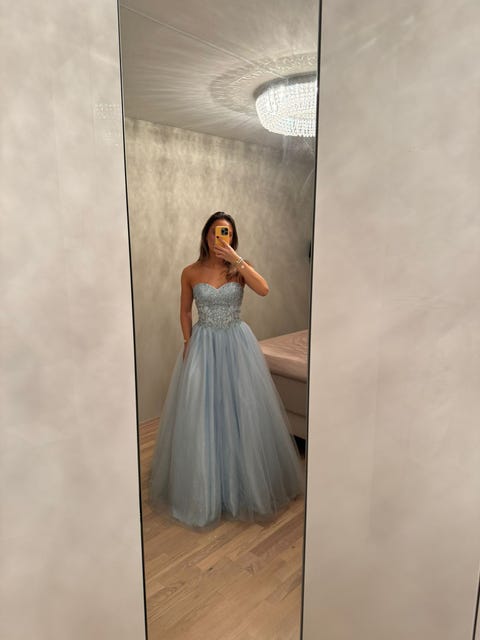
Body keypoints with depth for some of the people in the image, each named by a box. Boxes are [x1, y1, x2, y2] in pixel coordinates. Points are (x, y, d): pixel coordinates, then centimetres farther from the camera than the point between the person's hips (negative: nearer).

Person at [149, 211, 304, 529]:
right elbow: (185, 311, 7)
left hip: (237, 343, 0)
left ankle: (246, 484, 29)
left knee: (242, 412, 7)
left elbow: (264, 289, -21)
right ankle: (206, 489, 25)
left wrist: (236, 259, -24)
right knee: (201, 415, 5)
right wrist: (188, 343, 0)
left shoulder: (240, 267, -2)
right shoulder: (191, 272, -1)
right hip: (203, 345, 0)